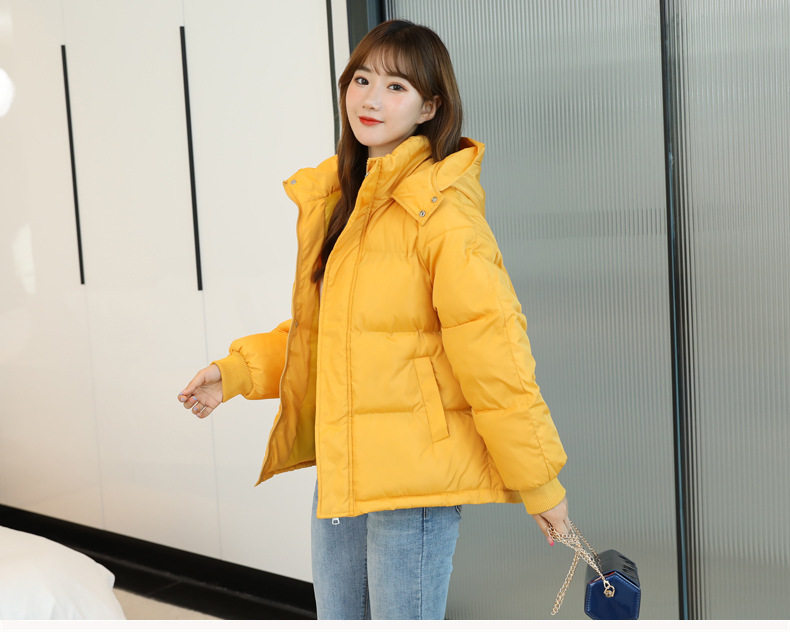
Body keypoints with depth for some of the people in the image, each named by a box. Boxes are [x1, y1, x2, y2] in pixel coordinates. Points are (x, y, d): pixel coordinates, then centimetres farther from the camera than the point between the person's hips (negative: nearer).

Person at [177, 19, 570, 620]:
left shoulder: (439, 208, -14)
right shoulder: (333, 198, 12)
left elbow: (491, 349, -15)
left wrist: (538, 482, -12)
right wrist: (238, 371, 9)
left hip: (415, 475, -8)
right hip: (337, 469, 8)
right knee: (338, 619, 19)